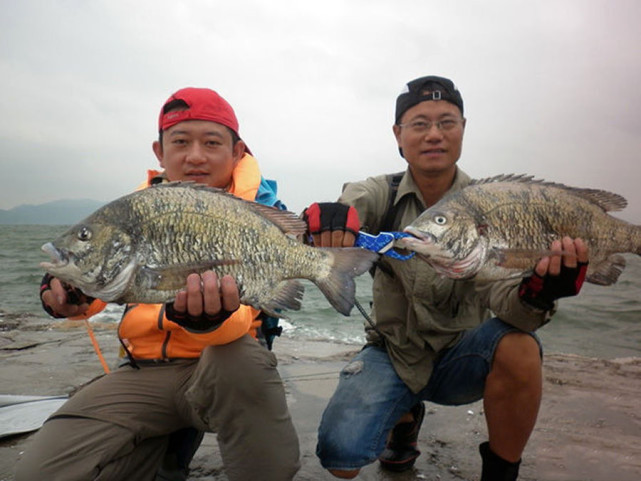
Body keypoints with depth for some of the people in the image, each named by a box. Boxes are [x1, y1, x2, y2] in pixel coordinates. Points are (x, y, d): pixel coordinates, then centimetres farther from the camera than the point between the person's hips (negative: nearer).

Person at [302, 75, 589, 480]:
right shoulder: (380, 194, -7)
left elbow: (503, 298, -20)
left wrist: (537, 293, -43)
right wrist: (327, 218, -55)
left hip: (461, 357, 0)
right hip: (391, 353, 1)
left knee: (518, 346, -32)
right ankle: (405, 417, 17)